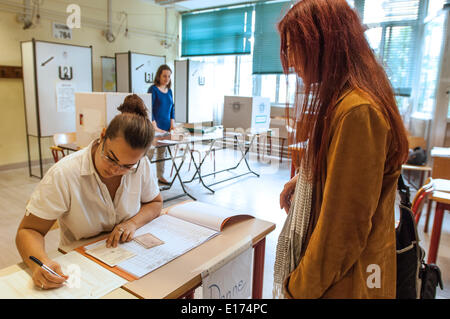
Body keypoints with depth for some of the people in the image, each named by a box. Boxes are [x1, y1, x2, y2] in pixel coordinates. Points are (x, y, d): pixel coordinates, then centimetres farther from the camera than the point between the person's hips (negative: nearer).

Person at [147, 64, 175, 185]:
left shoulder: (169, 91, 13)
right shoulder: (153, 89, -7)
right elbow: (149, 109, -14)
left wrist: (172, 123, 4)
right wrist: (155, 127, -21)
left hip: (166, 126, 6)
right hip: (154, 126, -6)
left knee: (162, 152, 12)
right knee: (150, 152, -5)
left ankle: (160, 176, 20)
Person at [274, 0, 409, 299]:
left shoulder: (357, 110, -25)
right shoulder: (342, 101, 6)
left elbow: (345, 227, -25)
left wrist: (299, 288, -13)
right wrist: (304, 179, 3)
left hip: (341, 282, -9)